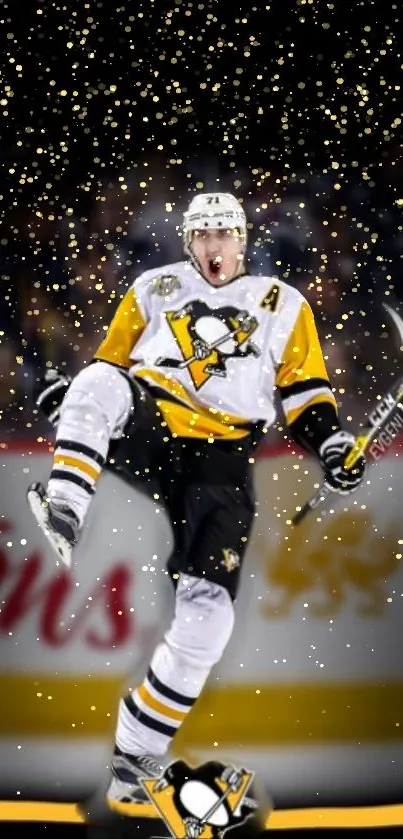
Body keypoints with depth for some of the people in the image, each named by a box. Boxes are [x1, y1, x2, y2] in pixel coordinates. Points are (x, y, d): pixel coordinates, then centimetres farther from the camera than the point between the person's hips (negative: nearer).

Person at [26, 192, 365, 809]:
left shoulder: (282, 306, 19)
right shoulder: (154, 290, 19)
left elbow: (305, 390, 17)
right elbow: (109, 364, 21)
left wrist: (332, 445, -1)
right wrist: (72, 393, -1)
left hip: (221, 461, 0)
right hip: (147, 428, 0)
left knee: (206, 616, -14)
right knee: (99, 387, -37)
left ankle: (134, 757, -6)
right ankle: (66, 512, -50)